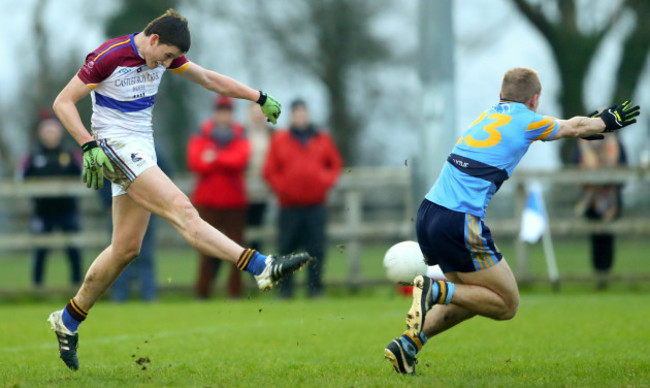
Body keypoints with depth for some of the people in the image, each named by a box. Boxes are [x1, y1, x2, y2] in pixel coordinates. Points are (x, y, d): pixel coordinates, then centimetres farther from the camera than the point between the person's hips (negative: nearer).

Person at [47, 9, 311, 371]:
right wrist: (89, 145, -22)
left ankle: (68, 320, 21)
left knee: (126, 248, 8)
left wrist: (260, 97, 14)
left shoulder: (164, 55, 7)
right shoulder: (109, 56, -14)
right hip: (116, 146, -9)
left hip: (142, 151, 9)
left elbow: (210, 79, 18)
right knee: (181, 209, -21)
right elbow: (63, 102, -12)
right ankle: (262, 267, -35)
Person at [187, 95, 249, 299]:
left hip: (235, 202, 1)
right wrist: (226, 162, -12)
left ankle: (235, 290, 4)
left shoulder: (240, 139, 9)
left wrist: (214, 159, -14)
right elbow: (196, 163, -9)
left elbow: (240, 159, -11)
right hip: (207, 202, -1)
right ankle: (202, 292, 5)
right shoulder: (200, 138, 7)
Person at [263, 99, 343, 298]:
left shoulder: (322, 140, 10)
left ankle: (315, 288, 2)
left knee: (316, 250, -2)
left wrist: (326, 181, 3)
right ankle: (285, 288, 2)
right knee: (286, 248, -3)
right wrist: (282, 188, -5)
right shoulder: (279, 140, 6)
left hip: (316, 205, 1)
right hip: (289, 205, -1)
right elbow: (270, 171, 7)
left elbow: (336, 164, 18)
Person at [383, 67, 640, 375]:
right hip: (458, 223, -8)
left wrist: (597, 124, 52)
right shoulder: (526, 120, 1)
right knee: (507, 305, 3)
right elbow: (574, 127, 21)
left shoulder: (489, 115, 21)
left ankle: (407, 343, 7)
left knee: (469, 299, 22)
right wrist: (608, 121, 40)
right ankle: (435, 290, -15)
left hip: (427, 214, 8)